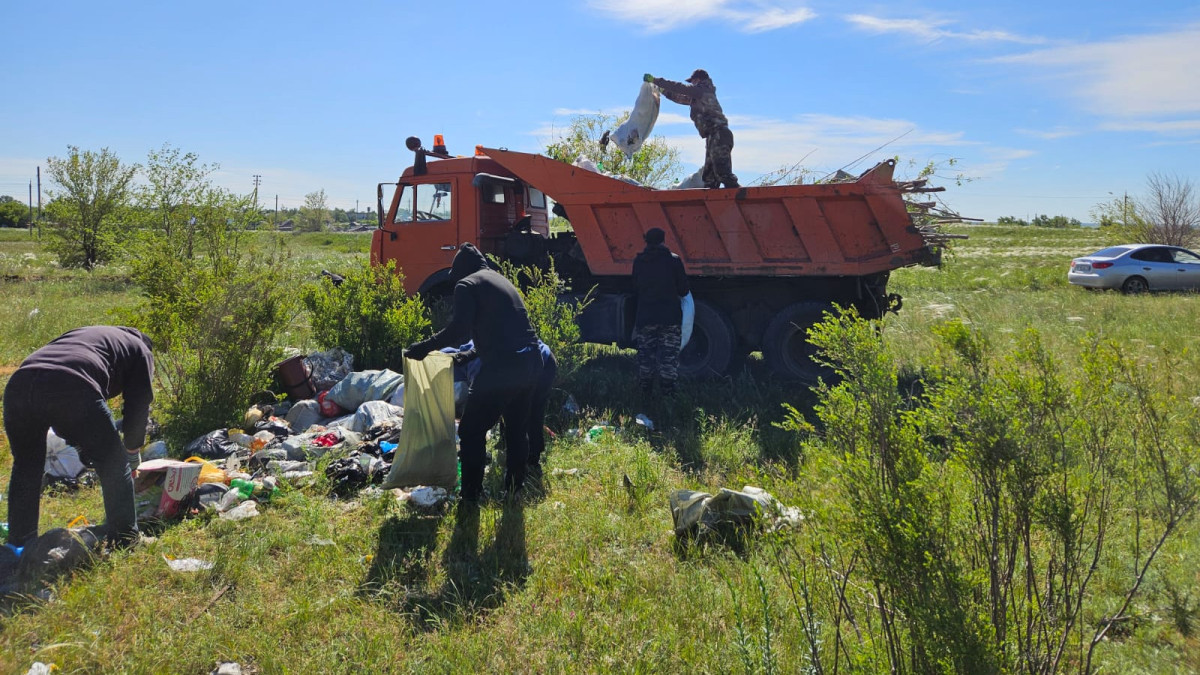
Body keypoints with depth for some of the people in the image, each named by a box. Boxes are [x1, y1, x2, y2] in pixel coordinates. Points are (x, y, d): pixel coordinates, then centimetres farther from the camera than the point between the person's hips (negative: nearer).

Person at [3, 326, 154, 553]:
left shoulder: (82, 334, 42)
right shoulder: (140, 350, 27)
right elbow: (139, 405, 19)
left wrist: (82, 445, 48)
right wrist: (133, 450, 34)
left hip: (18, 383, 6)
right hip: (72, 390, -6)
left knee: (26, 467, 27)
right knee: (113, 465, 14)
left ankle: (19, 544, 34)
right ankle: (125, 540, 21)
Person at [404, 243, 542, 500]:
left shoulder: (467, 285, 0)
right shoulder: (500, 280, 24)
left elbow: (459, 329, -15)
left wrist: (423, 348, -7)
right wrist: (470, 353, 40)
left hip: (502, 365, -8)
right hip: (530, 361, 8)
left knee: (471, 431, 5)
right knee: (517, 427, 22)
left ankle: (471, 495, 6)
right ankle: (515, 486, 31)